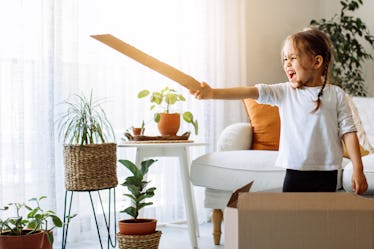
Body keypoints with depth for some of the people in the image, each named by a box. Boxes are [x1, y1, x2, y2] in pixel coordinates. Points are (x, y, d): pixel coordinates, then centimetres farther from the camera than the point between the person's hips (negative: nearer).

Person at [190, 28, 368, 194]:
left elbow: (348, 132, 0)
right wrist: (212, 93, -19)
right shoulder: (284, 92, 3)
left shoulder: (336, 95, 0)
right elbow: (250, 91, -8)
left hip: (325, 174, -1)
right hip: (294, 173, 1)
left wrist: (358, 170, -5)